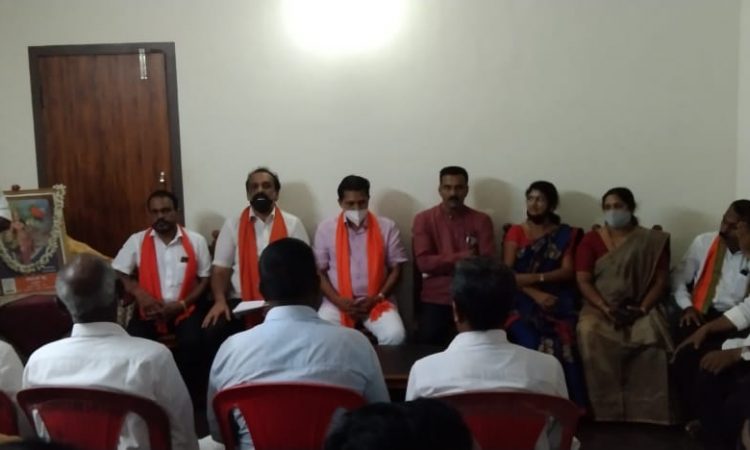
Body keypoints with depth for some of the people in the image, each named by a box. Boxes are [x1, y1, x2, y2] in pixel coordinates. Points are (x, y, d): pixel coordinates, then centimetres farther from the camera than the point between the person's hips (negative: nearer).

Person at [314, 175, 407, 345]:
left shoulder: (387, 227, 2)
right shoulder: (326, 228, 3)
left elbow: (396, 268, 5)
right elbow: (319, 271, 5)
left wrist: (378, 298, -9)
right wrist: (338, 300, -10)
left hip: (375, 301, 0)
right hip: (337, 303, 0)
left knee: (395, 335, -27)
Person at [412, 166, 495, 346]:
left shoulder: (481, 220, 5)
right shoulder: (423, 219, 3)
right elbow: (424, 262, -6)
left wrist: (443, 264, -12)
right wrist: (462, 257, -10)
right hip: (435, 299, 0)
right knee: (427, 343, -15)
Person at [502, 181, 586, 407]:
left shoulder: (566, 234, 14)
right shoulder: (515, 232, 12)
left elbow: (567, 271, 2)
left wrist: (536, 277, -14)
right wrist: (535, 294, -14)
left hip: (556, 299, 0)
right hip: (523, 299, 0)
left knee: (560, 341, -30)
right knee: (529, 341, -31)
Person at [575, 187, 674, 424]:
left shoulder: (652, 241, 7)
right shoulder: (591, 240, 7)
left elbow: (660, 281, 2)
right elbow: (583, 281, -2)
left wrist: (643, 309, -15)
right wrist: (605, 308, -17)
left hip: (639, 309, 0)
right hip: (599, 307, 0)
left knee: (651, 337, -34)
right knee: (590, 334, -34)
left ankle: (645, 412, -21)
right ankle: (607, 411, -26)